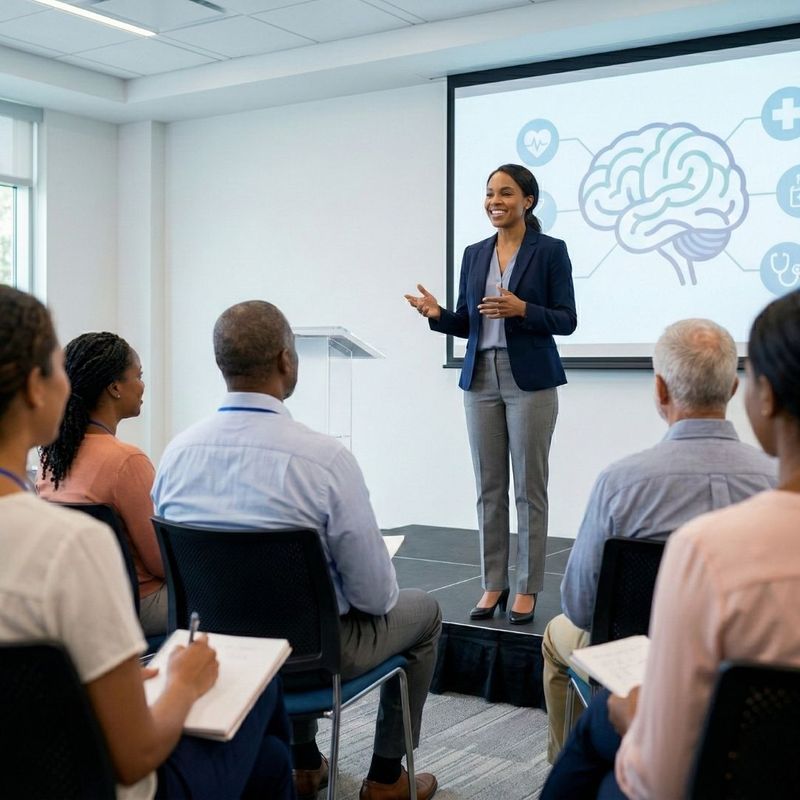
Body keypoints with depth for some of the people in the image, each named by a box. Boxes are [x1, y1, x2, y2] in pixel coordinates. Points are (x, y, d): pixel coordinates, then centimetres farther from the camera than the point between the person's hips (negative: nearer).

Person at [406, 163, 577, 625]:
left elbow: (567, 320, -6)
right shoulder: (475, 254, 11)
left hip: (530, 380, -5)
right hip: (481, 379, 5)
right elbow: (466, 324, 12)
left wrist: (521, 309, -21)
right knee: (489, 487, 8)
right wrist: (437, 314, -8)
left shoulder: (550, 250, -3)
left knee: (529, 487, 1)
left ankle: (528, 588, 10)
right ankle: (493, 584, 18)